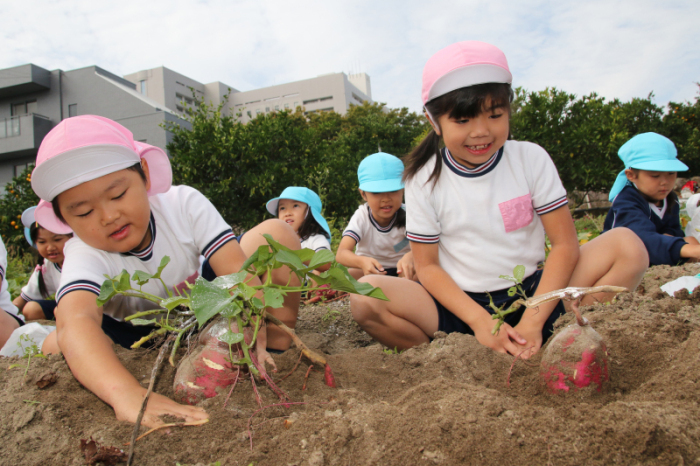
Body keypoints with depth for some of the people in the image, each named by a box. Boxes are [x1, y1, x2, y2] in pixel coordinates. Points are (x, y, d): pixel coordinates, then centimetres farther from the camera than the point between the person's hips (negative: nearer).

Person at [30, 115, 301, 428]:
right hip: (141, 340, -1)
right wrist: (126, 394, -70)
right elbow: (75, 322, -50)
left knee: (275, 233, -17)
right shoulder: (85, 256, -29)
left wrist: (253, 335, -50)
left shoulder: (184, 205, -23)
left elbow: (237, 271, -32)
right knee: (57, 345, -28)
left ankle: (278, 349, -11)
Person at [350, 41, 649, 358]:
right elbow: (427, 266, -6)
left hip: (531, 294, 2)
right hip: (461, 305, -1)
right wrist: (480, 321, -20)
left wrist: (533, 321, -17)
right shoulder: (424, 179, -6)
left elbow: (565, 243, -6)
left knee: (627, 246, -18)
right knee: (365, 296, -26)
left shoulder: (531, 159, -3)